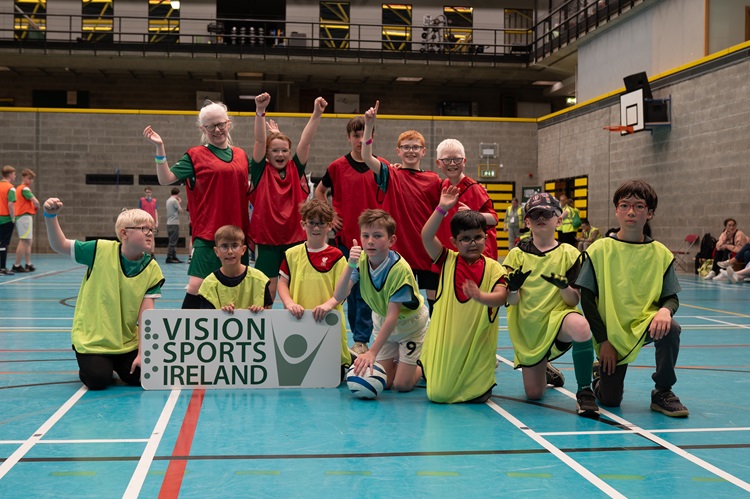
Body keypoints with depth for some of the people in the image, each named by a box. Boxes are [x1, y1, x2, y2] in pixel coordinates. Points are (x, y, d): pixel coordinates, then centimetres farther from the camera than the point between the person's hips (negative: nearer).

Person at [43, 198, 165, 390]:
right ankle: (88, 362, 19)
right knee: (98, 381, -17)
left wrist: (142, 352, -14)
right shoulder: (101, 250, -14)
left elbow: (146, 314, -12)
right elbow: (60, 245, -6)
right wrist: (50, 216, -22)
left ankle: (115, 363, 23)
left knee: (139, 377, -10)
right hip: (91, 338, -2)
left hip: (126, 341, 2)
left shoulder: (152, 270, -10)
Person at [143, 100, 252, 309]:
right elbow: (166, 179, -5)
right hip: (208, 234, -4)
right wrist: (160, 147, -18)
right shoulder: (195, 155, 1)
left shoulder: (241, 155, 13)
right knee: (196, 286, -12)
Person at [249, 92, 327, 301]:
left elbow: (305, 142, -5)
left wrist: (317, 114, -16)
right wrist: (260, 111, -24)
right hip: (266, 239, -2)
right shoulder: (261, 171, 0)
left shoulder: (295, 170, 6)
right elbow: (259, 141, -12)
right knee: (267, 291, 1)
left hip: (295, 238, 2)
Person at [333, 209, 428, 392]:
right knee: (384, 381, 2)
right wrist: (350, 266, -42)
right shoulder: (361, 260, -19)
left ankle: (423, 367, 25)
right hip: (382, 321, 4)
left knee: (401, 385, -5)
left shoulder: (400, 269, -34)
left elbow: (392, 315, -33)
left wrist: (372, 352, -36)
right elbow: (339, 296, -28)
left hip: (410, 321, -4)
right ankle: (397, 362, 32)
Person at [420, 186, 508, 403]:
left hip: (477, 345, 0)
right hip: (446, 344, 1)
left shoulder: (493, 268, -4)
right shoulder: (447, 260, -1)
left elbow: (501, 297, -20)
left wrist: (480, 297, -39)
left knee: (478, 396, -2)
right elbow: (427, 236, -15)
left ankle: (481, 378, 33)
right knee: (438, 394, -2)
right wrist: (442, 209, -22)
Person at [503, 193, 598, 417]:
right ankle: (545, 370, 41)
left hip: (558, 316, -2)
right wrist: (513, 288, -28)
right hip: (528, 327, 2)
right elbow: (512, 301, -6)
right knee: (534, 394, 3)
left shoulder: (569, 254, -1)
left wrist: (564, 287, -28)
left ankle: (584, 392, -20)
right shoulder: (517, 254, 0)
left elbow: (574, 300, -6)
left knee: (581, 327, -39)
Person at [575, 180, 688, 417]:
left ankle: (662, 393, -8)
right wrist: (603, 340, -10)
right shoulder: (600, 250, -6)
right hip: (612, 333, -1)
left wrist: (665, 310, -24)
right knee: (610, 400, -9)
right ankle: (600, 375, 30)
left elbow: (671, 297, 1)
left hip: (646, 325, 2)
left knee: (670, 329, -33)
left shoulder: (661, 254, 0)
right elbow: (587, 299, -5)